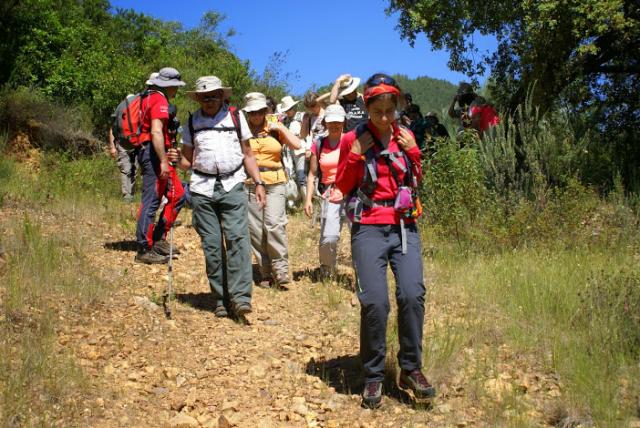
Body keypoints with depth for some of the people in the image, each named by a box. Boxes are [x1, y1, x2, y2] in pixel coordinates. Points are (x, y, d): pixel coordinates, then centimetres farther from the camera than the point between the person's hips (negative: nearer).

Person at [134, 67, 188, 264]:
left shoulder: (149, 98, 20)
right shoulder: (160, 101, -12)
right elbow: (156, 132, -24)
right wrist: (163, 161, -27)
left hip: (150, 153, 11)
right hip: (154, 154, -11)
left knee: (177, 195, 13)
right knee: (151, 201, -7)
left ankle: (159, 238, 14)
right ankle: (144, 250, -2)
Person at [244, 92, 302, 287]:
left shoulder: (274, 128, 10)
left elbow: (297, 145, 1)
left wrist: (281, 128, -6)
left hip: (274, 184, -1)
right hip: (249, 184, 1)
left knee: (274, 224, -17)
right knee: (255, 230, 1)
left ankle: (281, 269, -8)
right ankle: (266, 273, 11)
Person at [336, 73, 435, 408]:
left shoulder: (405, 136, 9)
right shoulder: (353, 140, 0)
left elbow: (418, 181, 16)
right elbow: (341, 187, 4)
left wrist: (412, 152, 0)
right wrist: (355, 157, -9)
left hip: (405, 226, 3)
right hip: (369, 228, -2)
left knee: (412, 294, -15)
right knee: (374, 302, -13)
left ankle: (410, 369, 3)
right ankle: (373, 377, 4)